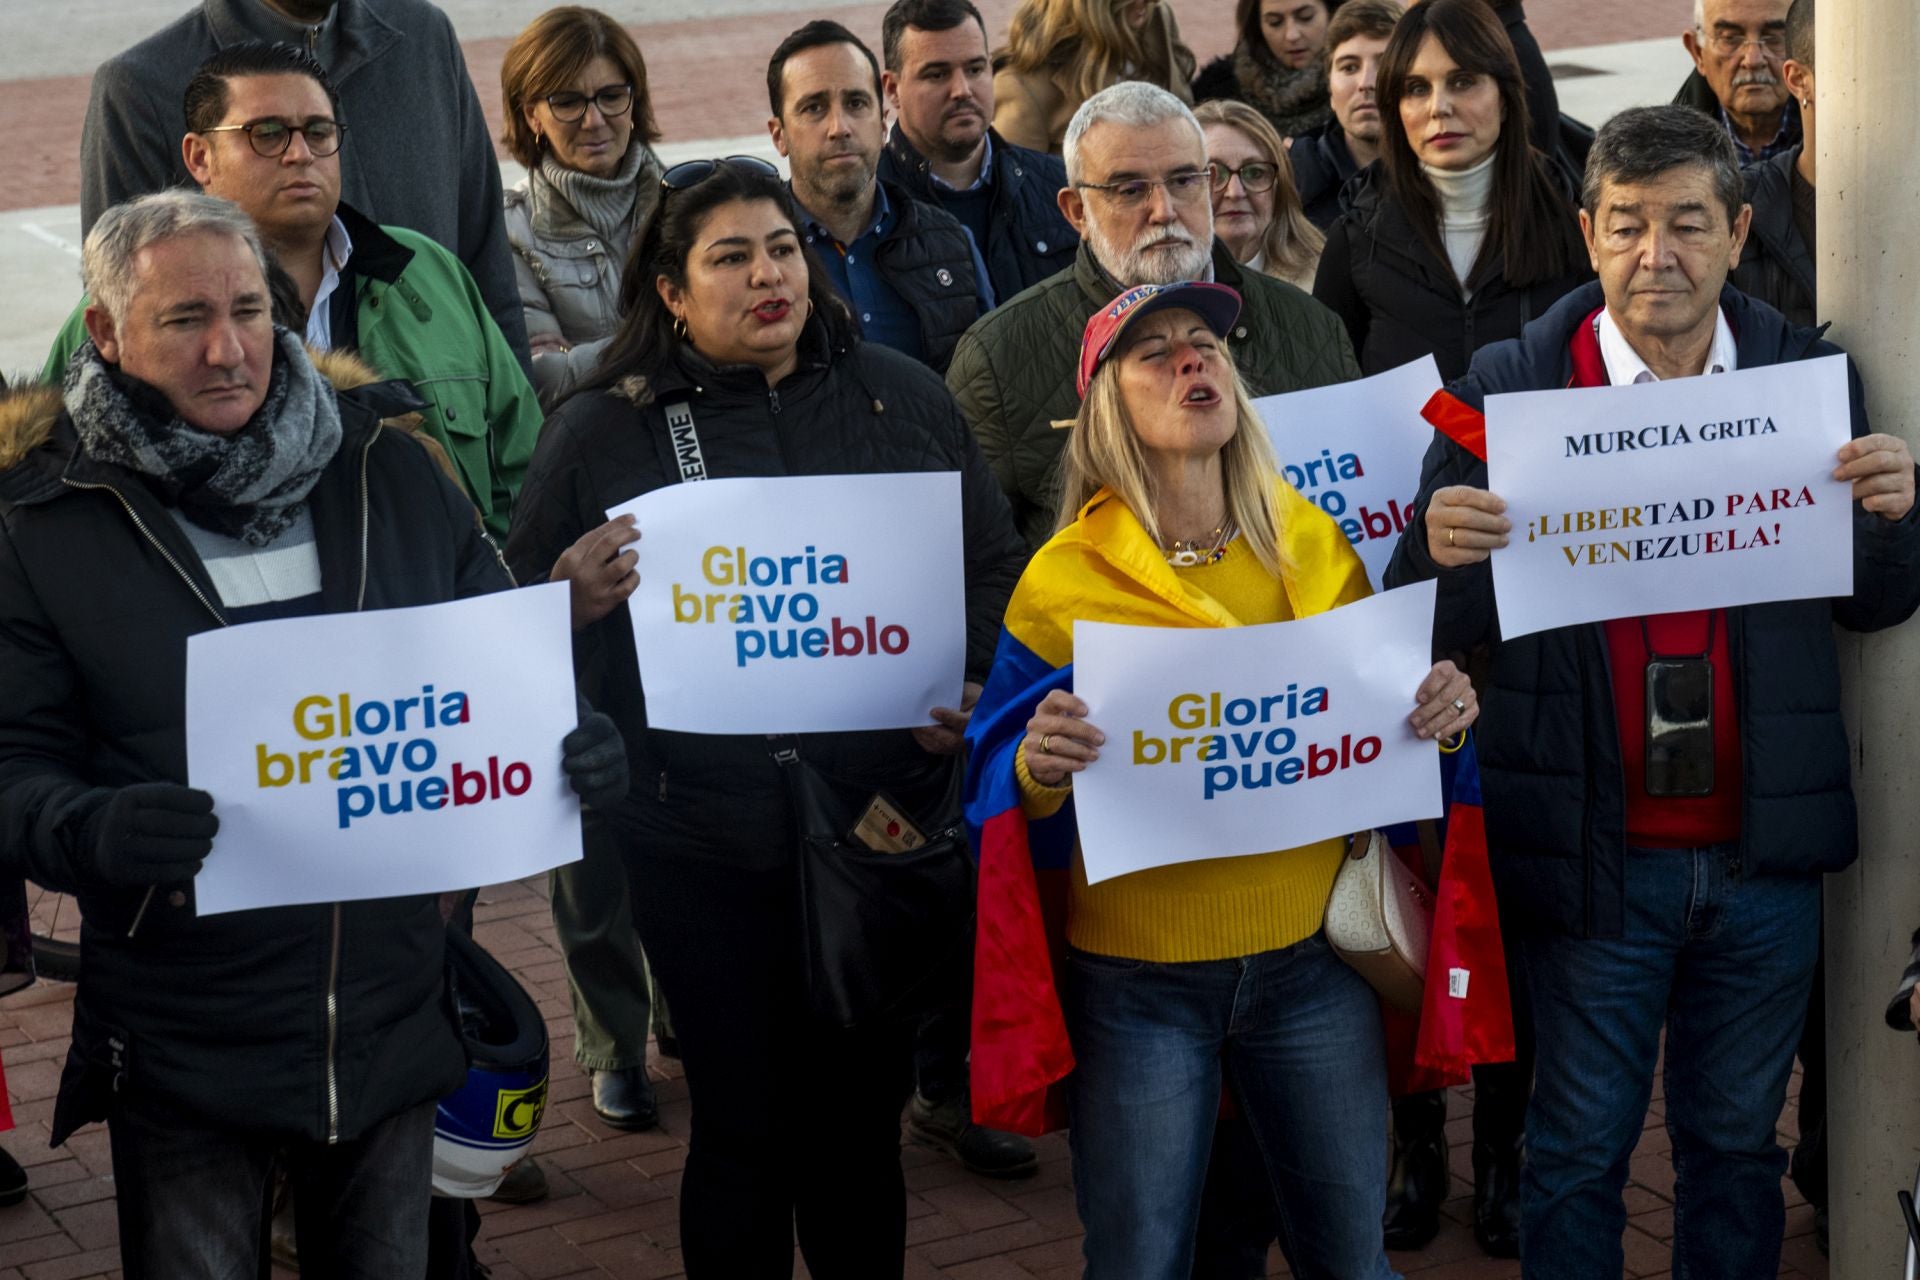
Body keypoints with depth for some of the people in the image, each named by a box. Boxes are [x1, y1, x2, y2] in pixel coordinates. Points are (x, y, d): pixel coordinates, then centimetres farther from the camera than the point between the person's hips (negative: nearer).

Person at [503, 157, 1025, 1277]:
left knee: (863, 1111, 12)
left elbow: (998, 567, 12)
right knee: (744, 1124, 7)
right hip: (704, 846, -2)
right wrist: (576, 603, -20)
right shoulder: (600, 436, 1)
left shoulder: (901, 396, 6)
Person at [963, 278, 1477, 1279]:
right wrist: (1039, 770, -27)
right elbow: (1003, 787, -5)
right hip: (1137, 977, -3)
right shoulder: (1064, 579, -6)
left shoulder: (1315, 545, 3)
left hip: (1312, 959, 3)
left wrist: (1440, 716, -9)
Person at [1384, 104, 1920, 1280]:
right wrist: (1443, 552, -27)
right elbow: (1434, 630, -4)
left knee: (1737, 1140, 15)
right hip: (1599, 858, -2)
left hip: (1765, 851, 2)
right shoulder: (1512, 385, -4)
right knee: (1580, 1150, 8)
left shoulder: (1813, 376, 2)